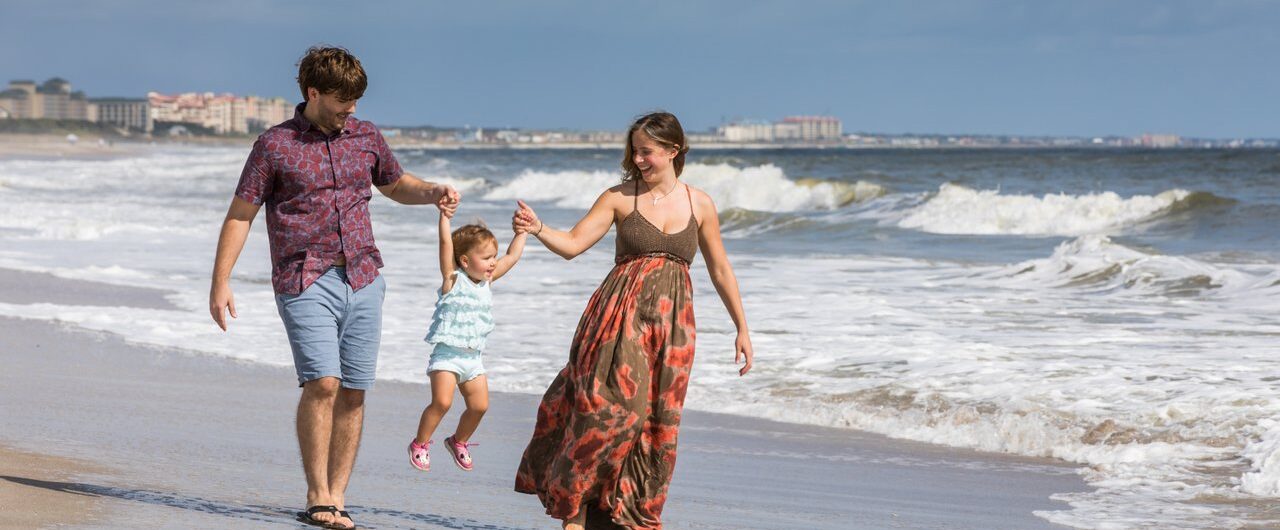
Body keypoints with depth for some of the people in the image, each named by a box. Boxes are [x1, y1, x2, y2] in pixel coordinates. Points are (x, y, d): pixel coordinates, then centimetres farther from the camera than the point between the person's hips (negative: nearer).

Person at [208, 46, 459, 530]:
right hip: (305, 283, -4)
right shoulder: (275, 145, 0)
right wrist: (220, 283, -4)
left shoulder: (366, 137, 12)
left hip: (363, 281, 4)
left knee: (353, 392, 2)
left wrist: (433, 193, 7)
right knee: (322, 382, -18)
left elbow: (396, 185, 29)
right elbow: (240, 215, 2)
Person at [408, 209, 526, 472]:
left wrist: (523, 230, 18)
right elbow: (446, 245, -18)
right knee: (442, 401, -19)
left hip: (473, 357, 6)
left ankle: (459, 441, 26)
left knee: (479, 405, 2)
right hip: (447, 353, -6)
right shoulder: (453, 280, -7)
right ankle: (419, 444, -3)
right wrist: (444, 217, -26)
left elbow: (512, 256, 18)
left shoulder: (486, 281, 10)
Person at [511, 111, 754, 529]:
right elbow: (573, 244, -4)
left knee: (658, 423, 1)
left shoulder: (700, 205, 8)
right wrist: (538, 229, -23)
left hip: (671, 322, 3)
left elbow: (720, 271, 16)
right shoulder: (620, 197, 2)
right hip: (620, 318, -3)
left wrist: (742, 329, 17)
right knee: (609, 407, -17)